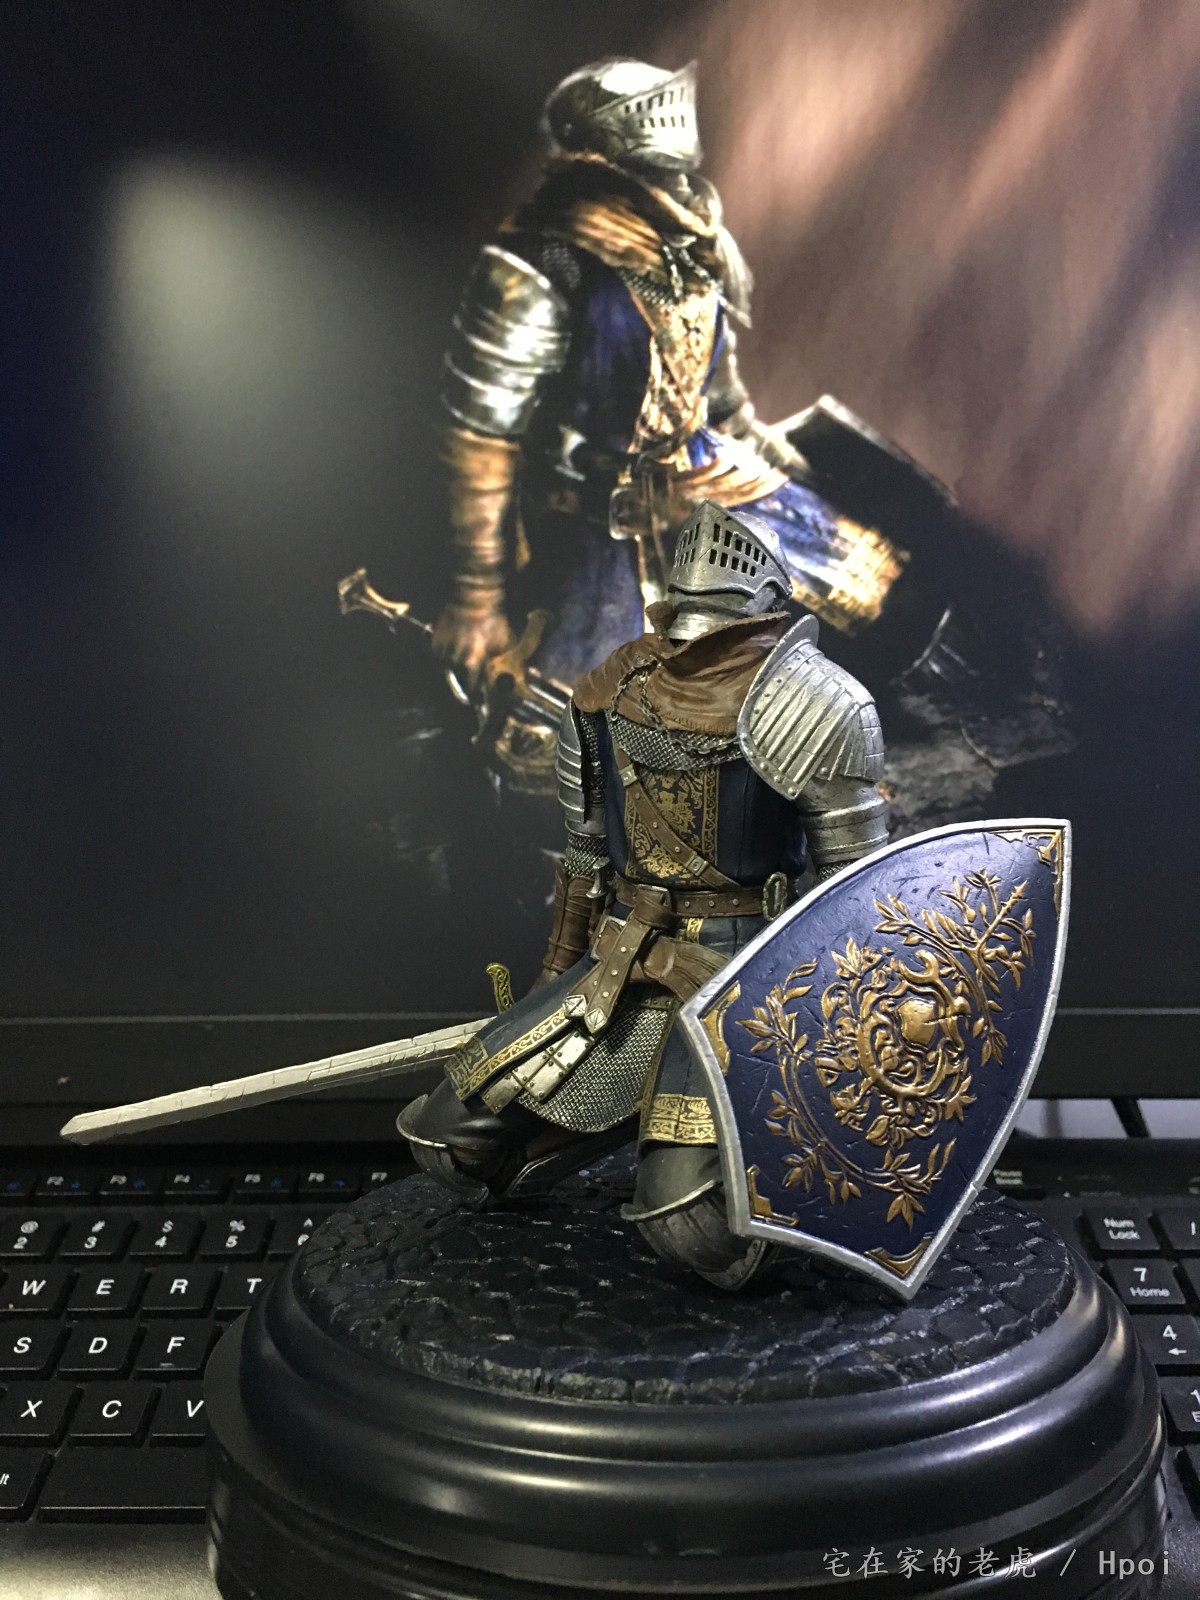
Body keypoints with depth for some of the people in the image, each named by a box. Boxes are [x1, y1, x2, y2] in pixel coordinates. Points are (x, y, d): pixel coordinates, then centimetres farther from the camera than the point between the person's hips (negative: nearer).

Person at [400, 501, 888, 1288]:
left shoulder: (796, 703, -13)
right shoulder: (606, 694, 6)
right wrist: (555, 986, 22)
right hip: (617, 971, 6)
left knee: (685, 1213, -22)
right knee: (454, 1138, 3)